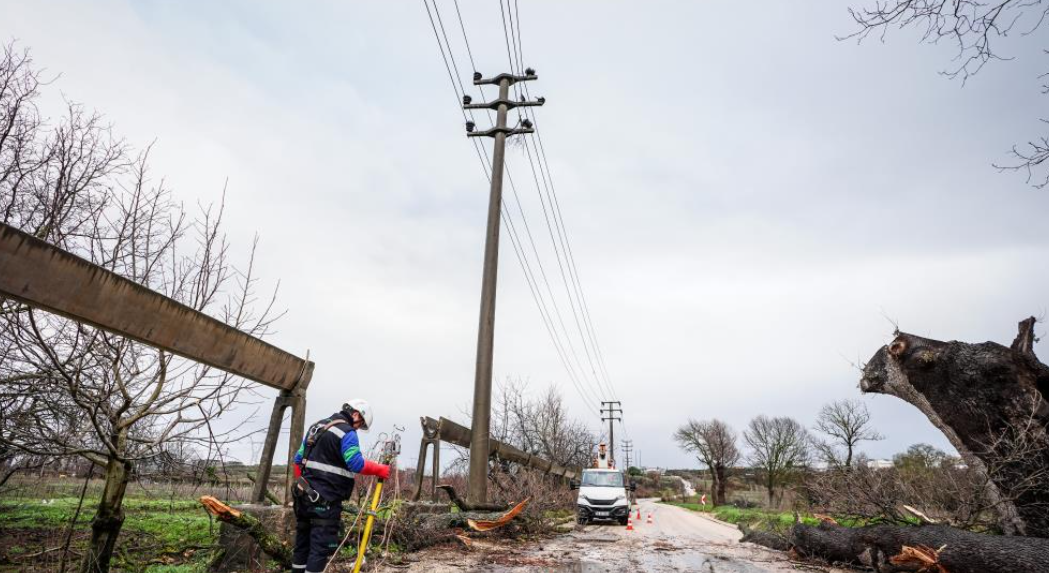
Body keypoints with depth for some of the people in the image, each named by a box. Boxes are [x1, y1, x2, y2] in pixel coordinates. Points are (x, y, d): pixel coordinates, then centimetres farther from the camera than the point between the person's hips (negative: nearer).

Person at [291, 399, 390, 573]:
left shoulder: (316, 427, 16)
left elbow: (299, 458, 20)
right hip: (325, 500, -9)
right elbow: (356, 464, -23)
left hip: (305, 495, 9)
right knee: (321, 546, -4)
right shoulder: (347, 432, -12)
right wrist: (379, 469, -13)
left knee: (302, 542, 18)